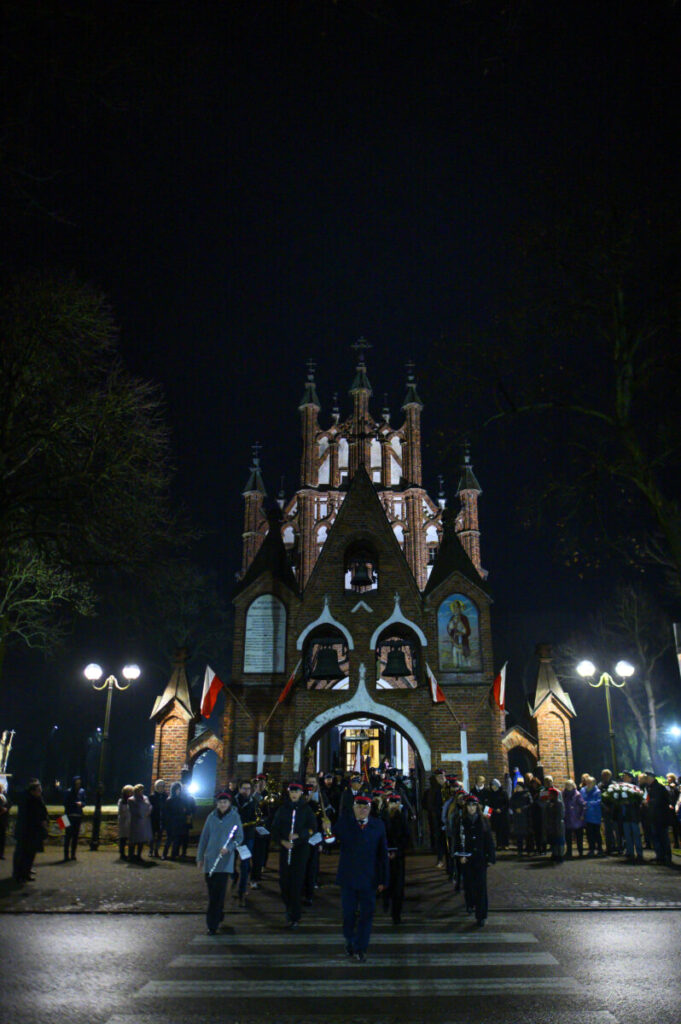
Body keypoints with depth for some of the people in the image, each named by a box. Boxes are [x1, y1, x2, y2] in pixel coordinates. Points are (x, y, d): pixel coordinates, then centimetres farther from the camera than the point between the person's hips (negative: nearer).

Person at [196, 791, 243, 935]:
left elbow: (239, 837, 0)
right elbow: (204, 837, 11)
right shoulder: (212, 817, 6)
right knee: (211, 891, 6)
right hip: (210, 859, 3)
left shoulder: (234, 817, -1)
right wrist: (200, 858, 9)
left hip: (225, 860, -3)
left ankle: (212, 925, -3)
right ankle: (219, 916, 26)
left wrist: (229, 848, -16)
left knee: (219, 892, -8)